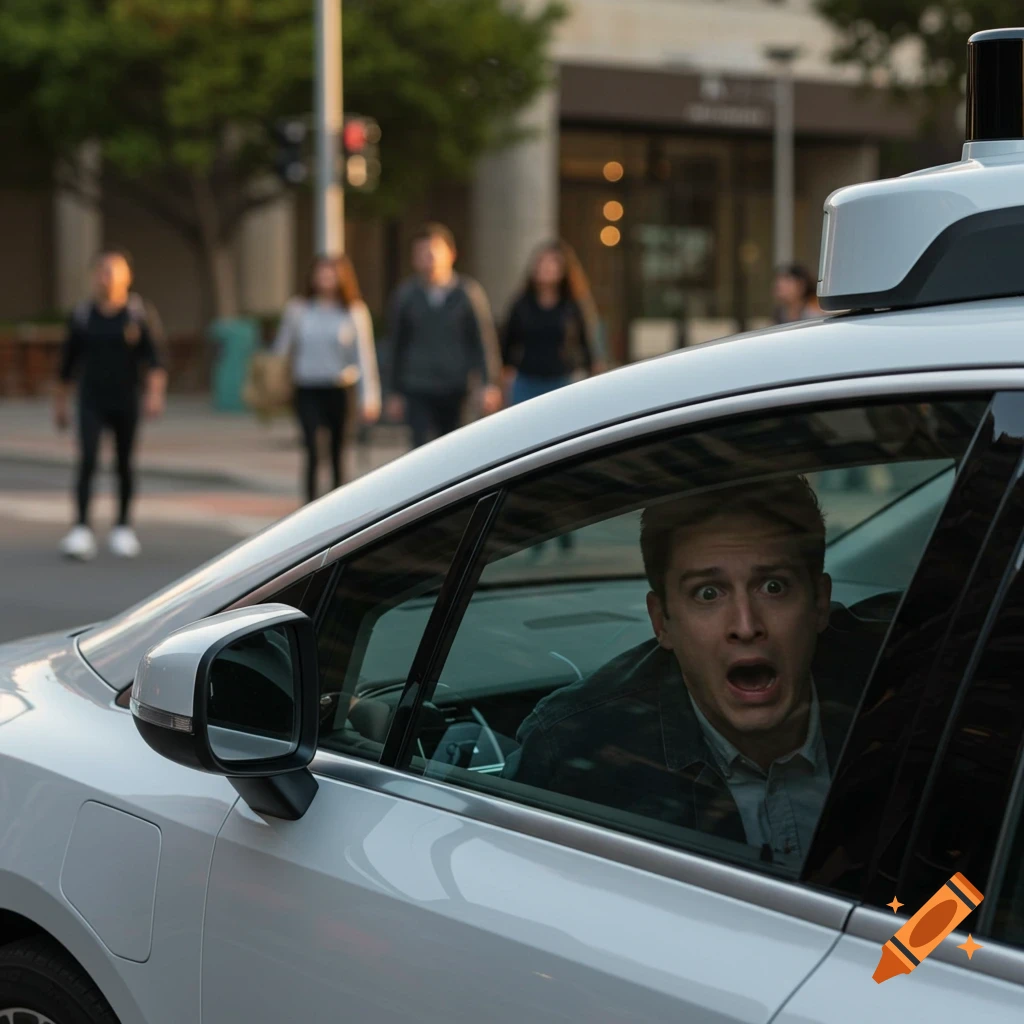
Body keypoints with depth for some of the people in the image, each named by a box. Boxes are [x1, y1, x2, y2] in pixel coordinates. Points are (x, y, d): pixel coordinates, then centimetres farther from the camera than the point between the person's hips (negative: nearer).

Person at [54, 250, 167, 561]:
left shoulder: (137, 316, -4)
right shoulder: (82, 315, 1)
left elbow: (153, 360, -8)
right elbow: (68, 361, 10)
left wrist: (155, 392, -24)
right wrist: (60, 403, 13)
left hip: (125, 403, 0)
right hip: (91, 402, 0)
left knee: (124, 465, 10)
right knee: (87, 461, -14)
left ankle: (123, 528, 27)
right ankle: (81, 530, -20)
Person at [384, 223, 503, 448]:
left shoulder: (468, 293, 1)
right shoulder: (406, 295, 4)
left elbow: (485, 341, 0)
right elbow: (398, 346, 11)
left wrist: (490, 385, -8)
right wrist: (395, 392, 12)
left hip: (455, 389, 0)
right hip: (417, 389, 0)